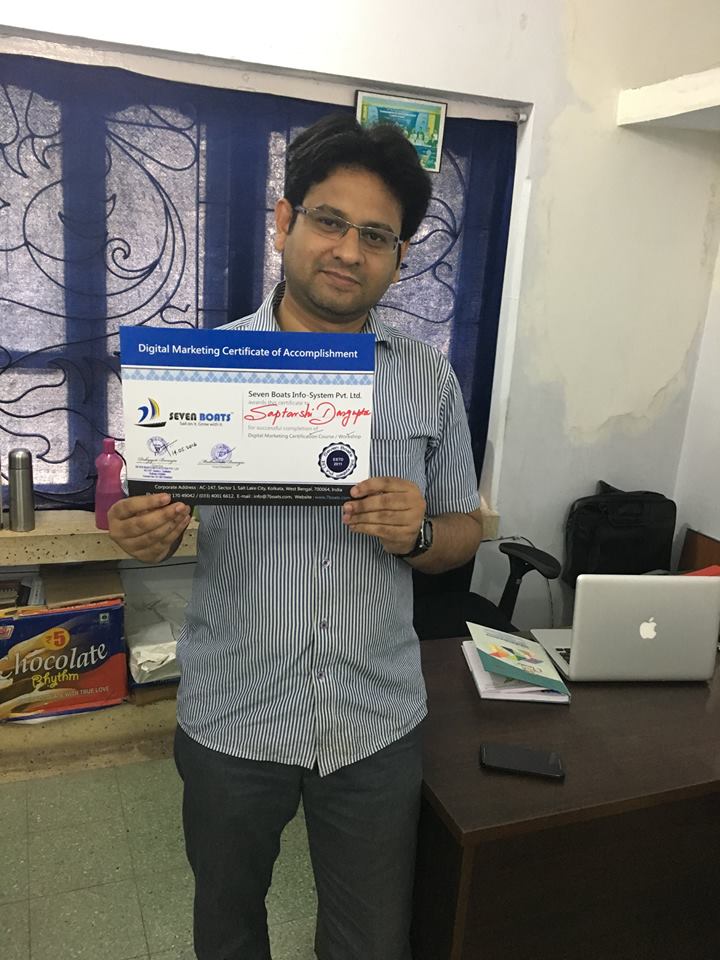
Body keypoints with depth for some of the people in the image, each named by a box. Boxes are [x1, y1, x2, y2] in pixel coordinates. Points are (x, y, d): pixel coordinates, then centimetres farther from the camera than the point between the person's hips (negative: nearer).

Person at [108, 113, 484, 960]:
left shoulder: (429, 377, -3)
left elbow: (465, 533, 3)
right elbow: (151, 518, 0)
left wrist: (418, 533, -18)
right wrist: (147, 535, -23)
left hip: (378, 723, 1)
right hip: (232, 719, 0)